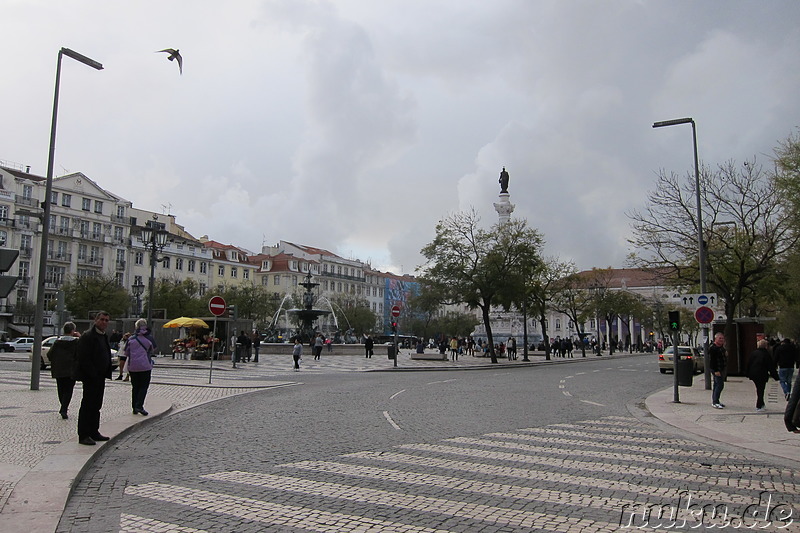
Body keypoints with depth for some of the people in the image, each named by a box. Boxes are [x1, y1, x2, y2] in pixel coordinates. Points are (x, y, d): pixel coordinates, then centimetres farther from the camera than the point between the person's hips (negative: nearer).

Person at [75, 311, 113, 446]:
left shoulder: (104, 336, 16)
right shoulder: (87, 336, -13)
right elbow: (83, 358, -19)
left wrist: (105, 374, 12)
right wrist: (93, 374, -20)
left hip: (100, 377, 9)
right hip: (90, 377, -9)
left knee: (96, 405, 14)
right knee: (87, 405, -3)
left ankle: (93, 432, 23)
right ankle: (83, 436, 3)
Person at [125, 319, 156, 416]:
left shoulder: (131, 338, -1)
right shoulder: (149, 338, -3)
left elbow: (126, 352, 7)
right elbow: (153, 349, 12)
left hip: (132, 366, 2)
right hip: (145, 366, -2)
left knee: (135, 386, 12)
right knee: (144, 386, 4)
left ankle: (135, 408, 14)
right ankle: (139, 406, -9)